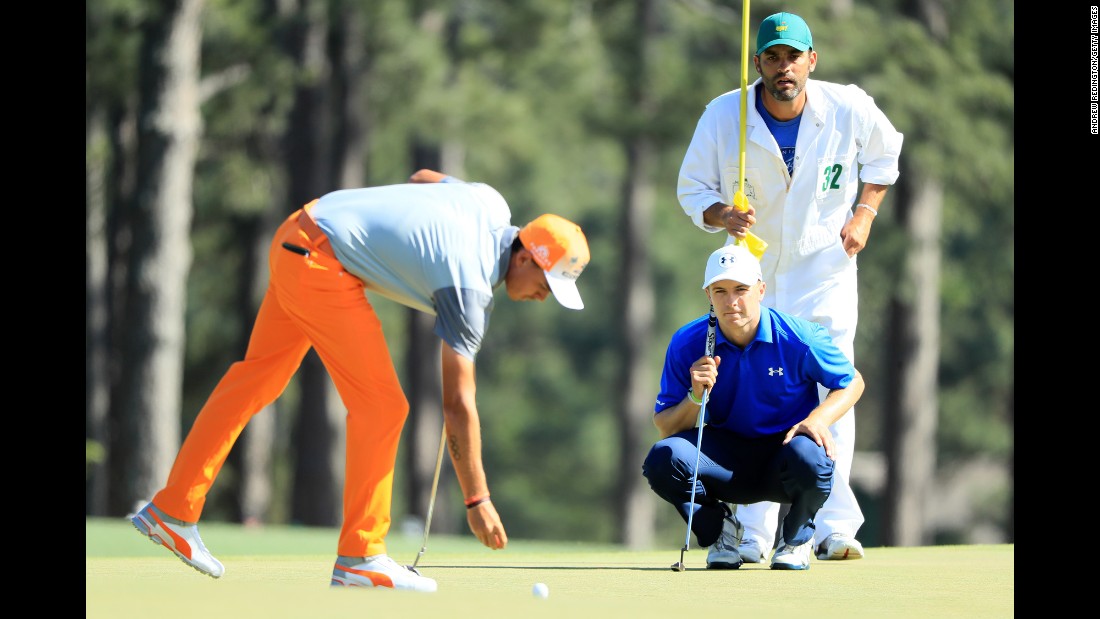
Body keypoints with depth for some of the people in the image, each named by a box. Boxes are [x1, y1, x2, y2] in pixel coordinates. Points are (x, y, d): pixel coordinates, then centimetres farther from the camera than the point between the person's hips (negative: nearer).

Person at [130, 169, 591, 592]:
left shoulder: (493, 204, 1)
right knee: (381, 405, -8)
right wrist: (477, 500, -15)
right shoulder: (470, 289, -20)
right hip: (321, 266, -10)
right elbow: (458, 404, -19)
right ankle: (360, 558, -2)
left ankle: (171, 510, 22)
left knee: (257, 377, 16)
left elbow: (424, 178, 23)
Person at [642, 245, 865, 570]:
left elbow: (852, 382, 0)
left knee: (811, 459, -39)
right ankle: (719, 528, 4)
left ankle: (797, 537, -1)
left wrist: (819, 419, -20)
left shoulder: (798, 337, -13)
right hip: (725, 456, 2)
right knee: (663, 457, -29)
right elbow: (663, 427, -7)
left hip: (784, 449, -1)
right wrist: (696, 398, -28)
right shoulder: (687, 344, -9)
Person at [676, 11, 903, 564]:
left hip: (826, 267, -1)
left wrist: (864, 213, -1)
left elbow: (884, 152, 11)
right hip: (752, 267, 1)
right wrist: (722, 216, -25)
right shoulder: (723, 117, -13)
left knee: (831, 392, -10)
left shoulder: (849, 110, -11)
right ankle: (753, 534, 4)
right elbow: (692, 188, -3)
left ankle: (834, 528, -9)